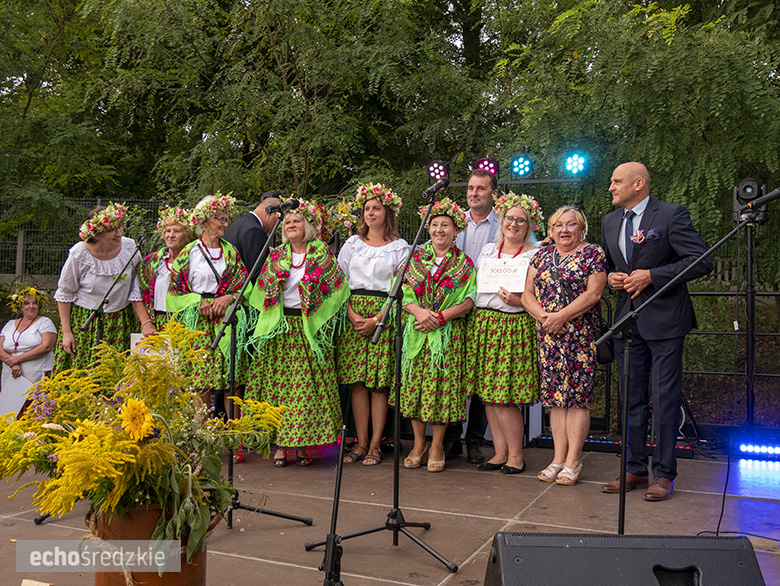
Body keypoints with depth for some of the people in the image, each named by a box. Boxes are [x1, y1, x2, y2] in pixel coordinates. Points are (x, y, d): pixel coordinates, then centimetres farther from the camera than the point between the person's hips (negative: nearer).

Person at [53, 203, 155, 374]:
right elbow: (64, 294, -2)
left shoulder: (130, 248, -9)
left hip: (120, 322, 2)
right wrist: (66, 332, -4)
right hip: (84, 321, -1)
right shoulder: (79, 254, -14)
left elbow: (136, 290, -2)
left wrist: (146, 322, -11)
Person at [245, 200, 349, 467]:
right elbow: (262, 290, 16)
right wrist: (270, 320, 7)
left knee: (307, 385, -3)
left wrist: (319, 317, -2)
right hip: (279, 329, 3)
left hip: (309, 330, -2)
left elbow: (336, 287, 2)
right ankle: (280, 444, 5)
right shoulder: (276, 256, 12)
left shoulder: (322, 252, 2)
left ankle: (302, 444, 5)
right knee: (277, 383, -1)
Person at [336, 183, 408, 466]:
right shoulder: (352, 243, 14)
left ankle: (375, 445, 2)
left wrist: (376, 319, -12)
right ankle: (361, 443, 7)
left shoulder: (400, 247, 5)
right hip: (353, 313, 3)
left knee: (379, 382, -4)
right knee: (357, 381, 0)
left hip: (385, 315, -3)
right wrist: (352, 315, -6)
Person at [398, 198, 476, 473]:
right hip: (416, 331, 2)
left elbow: (468, 300, -3)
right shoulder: (416, 257, 11)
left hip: (448, 333, -2)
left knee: (442, 385, -2)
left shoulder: (464, 263, 5)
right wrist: (420, 312, -13)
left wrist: (440, 317, -14)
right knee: (413, 385, 2)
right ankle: (419, 443, 16)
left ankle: (437, 446, 11)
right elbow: (404, 294, 5)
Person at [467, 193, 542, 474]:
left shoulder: (536, 255, 1)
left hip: (515, 327, -5)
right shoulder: (488, 250, 16)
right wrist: (472, 316, 8)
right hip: (482, 324, 5)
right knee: (488, 395, 5)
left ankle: (515, 455, 7)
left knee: (504, 397, -8)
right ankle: (500, 452, 15)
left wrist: (519, 301, -17)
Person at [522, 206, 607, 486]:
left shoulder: (593, 254, 1)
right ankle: (558, 459, 11)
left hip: (581, 334, -4)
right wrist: (544, 316, -8)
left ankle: (573, 461, 2)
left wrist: (561, 317, -15)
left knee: (577, 395, -5)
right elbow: (527, 294, 9)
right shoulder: (542, 256, 15)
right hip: (548, 336, 5)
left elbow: (593, 294, -9)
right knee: (555, 395, 5)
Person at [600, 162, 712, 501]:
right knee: (631, 399, 11)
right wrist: (611, 277, 1)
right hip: (627, 320, 6)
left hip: (664, 320, -6)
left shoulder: (671, 215, -8)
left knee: (665, 400, 0)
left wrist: (651, 276, -17)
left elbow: (702, 262, -13)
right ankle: (635, 470, 22)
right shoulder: (610, 222, 13)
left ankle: (664, 475, 11)